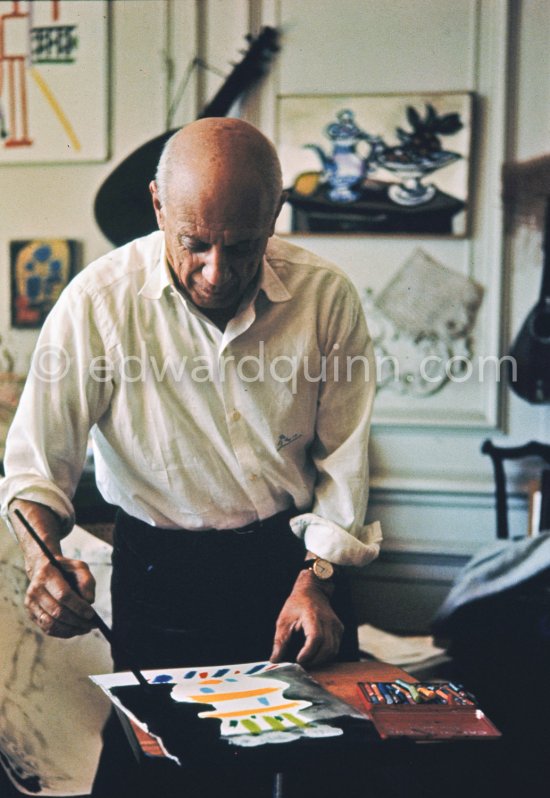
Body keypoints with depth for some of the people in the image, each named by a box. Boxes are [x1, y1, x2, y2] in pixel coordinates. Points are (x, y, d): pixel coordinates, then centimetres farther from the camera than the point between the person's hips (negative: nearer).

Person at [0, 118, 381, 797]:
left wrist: (315, 579, -8)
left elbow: (343, 460, -2)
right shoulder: (97, 304, -16)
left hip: (296, 557, 2)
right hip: (161, 570, -1)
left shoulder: (327, 296, -11)